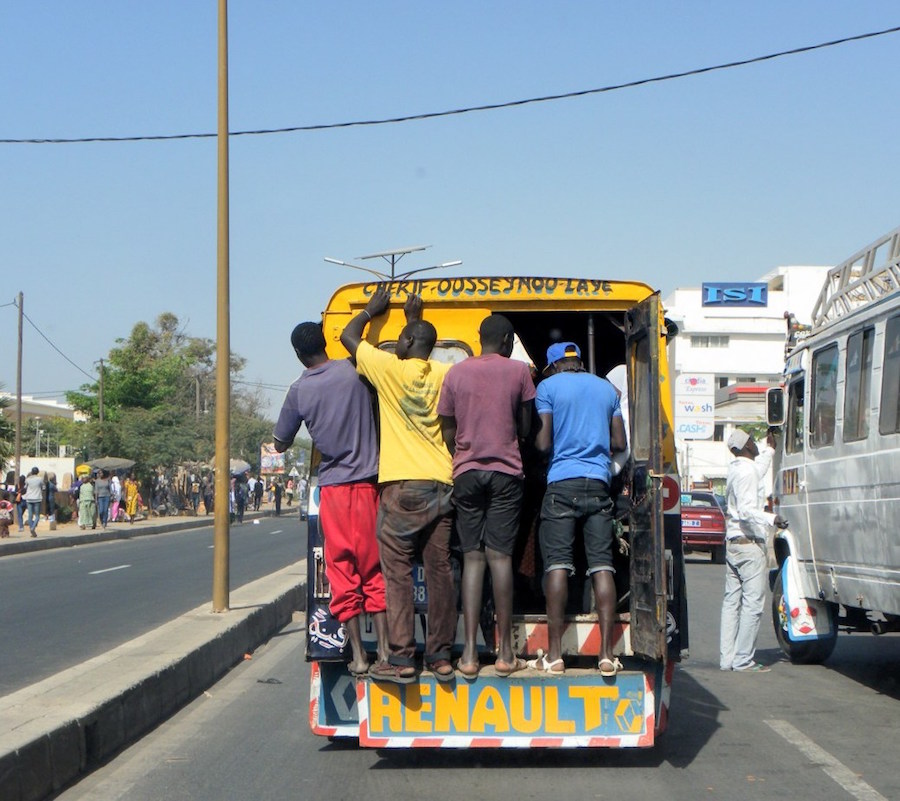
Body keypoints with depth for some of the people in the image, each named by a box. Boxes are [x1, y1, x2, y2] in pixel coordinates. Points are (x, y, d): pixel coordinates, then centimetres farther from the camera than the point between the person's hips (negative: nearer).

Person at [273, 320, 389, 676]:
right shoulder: (354, 370, -4)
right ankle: (384, 647, 5)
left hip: (332, 488, 0)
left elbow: (281, 444, 8)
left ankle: (358, 654, 3)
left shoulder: (299, 390, -3)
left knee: (343, 573, 5)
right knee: (374, 567, 8)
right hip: (367, 483, 1)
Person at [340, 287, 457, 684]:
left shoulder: (389, 368, -2)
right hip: (442, 486, 5)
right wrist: (415, 317, 41)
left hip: (403, 486, -5)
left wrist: (372, 309, 28)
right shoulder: (444, 374, 10)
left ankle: (401, 659, -7)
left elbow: (348, 336, 13)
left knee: (397, 571, -3)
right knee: (439, 571, 6)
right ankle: (441, 656, 10)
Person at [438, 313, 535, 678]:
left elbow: (448, 433, 8)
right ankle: (505, 651, -3)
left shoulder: (456, 373, 7)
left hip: (466, 472, 2)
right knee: (500, 556, -2)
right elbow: (525, 429, 5)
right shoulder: (518, 371, 1)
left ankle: (469, 652, -5)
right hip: (505, 472, -2)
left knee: (472, 558, 2)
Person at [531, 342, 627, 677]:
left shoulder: (548, 387, 3)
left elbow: (543, 443, -4)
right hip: (598, 483, 3)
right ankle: (606, 653, -5)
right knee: (602, 564, 0)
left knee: (557, 564, -3)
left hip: (562, 482, -3)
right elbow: (619, 443, 15)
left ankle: (554, 653, -6)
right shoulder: (606, 389, 16)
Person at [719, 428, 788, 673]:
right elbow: (747, 510, -23)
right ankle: (743, 660, -8)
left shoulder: (734, 469, 14)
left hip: (732, 541, 10)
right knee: (752, 603, -7)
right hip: (749, 543, -10)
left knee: (732, 601, 10)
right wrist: (772, 519, -37)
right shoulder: (748, 471, -14)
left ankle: (727, 657, 11)